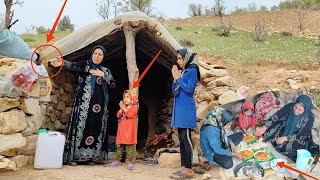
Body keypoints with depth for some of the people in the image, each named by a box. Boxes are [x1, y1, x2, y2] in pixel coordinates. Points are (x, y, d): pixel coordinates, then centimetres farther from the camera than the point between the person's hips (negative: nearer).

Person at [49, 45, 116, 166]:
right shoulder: (85, 65, 5)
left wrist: (103, 75, -6)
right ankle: (72, 157, -5)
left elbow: (113, 84, 6)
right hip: (84, 102, -4)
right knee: (80, 125, -8)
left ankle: (90, 157, 6)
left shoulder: (105, 70, 16)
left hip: (99, 104, 4)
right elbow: (73, 66, -15)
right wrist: (63, 63, -35)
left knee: (96, 127, 1)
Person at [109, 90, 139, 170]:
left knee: (129, 146, -6)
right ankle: (117, 161, 19)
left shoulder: (134, 107, -1)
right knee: (119, 146, 11)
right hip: (121, 130, 6)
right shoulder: (123, 107, 18)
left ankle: (130, 162, -2)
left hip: (129, 131, -6)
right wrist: (121, 108, -5)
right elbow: (118, 115, 7)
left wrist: (124, 108, -15)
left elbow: (130, 115, -18)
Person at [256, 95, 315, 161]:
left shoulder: (310, 117, -25)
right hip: (284, 129, 3)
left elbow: (302, 135, -23)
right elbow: (276, 116, -21)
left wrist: (285, 138, -31)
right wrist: (264, 128, -34)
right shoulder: (290, 106, -19)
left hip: (297, 138, -3)